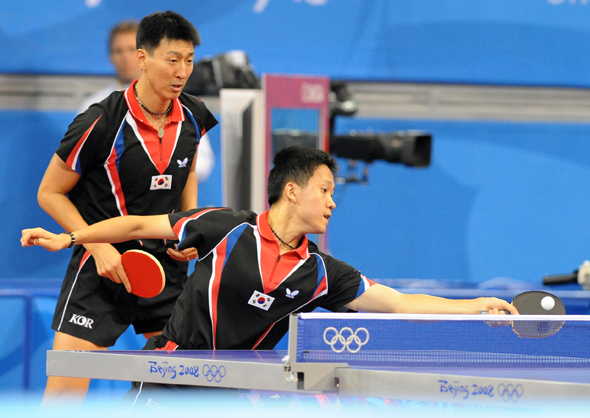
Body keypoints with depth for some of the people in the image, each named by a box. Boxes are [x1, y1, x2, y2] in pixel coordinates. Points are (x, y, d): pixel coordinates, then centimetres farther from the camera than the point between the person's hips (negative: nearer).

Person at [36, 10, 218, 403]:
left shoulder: (194, 117, 0)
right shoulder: (101, 123, -17)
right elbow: (50, 193, -7)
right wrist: (98, 245, -17)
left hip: (167, 264, 5)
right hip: (105, 264, -5)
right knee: (65, 390, -12)